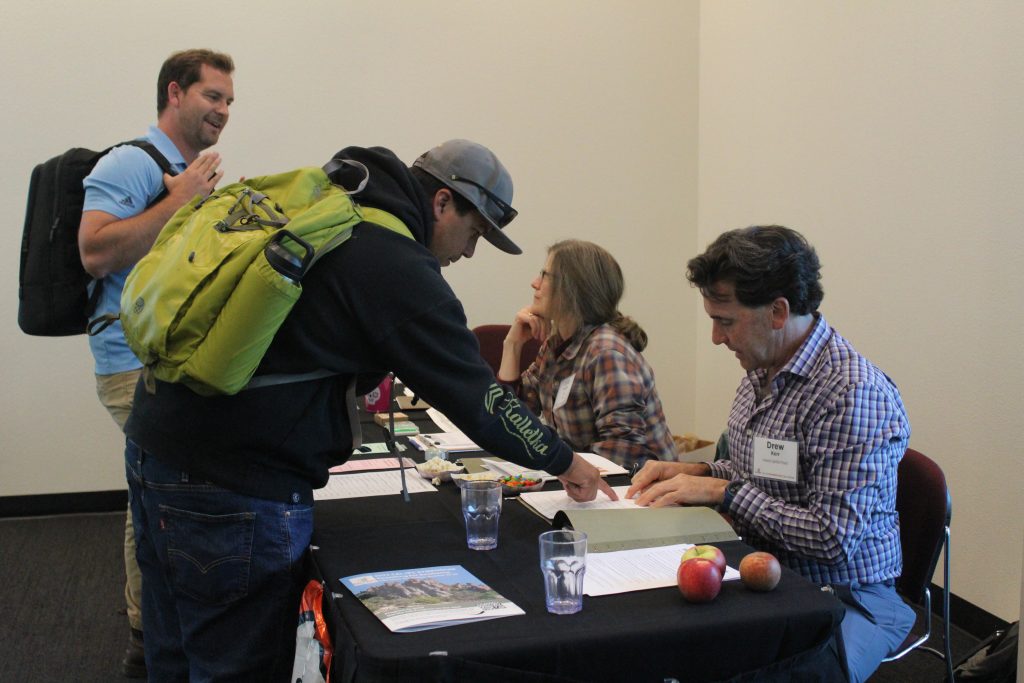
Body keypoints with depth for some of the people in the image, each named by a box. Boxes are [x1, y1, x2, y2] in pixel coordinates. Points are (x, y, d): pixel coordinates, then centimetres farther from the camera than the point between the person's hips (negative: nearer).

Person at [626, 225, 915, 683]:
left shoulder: (854, 395, -22)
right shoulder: (763, 370, 7)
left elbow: (833, 538, -24)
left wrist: (723, 491, -18)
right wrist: (698, 473, 3)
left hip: (845, 596, -8)